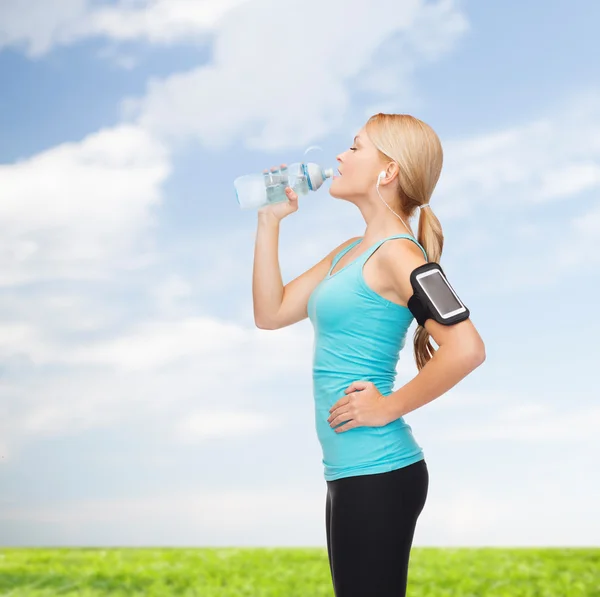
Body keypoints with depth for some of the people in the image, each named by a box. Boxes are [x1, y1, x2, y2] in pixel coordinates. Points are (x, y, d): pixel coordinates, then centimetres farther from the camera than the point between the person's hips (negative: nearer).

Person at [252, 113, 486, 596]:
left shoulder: (396, 252, -14)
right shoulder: (350, 252, 14)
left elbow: (466, 347, -25)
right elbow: (271, 312, 15)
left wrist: (389, 407, -16)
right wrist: (269, 221, 11)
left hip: (378, 472, -9)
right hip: (352, 470, 9)